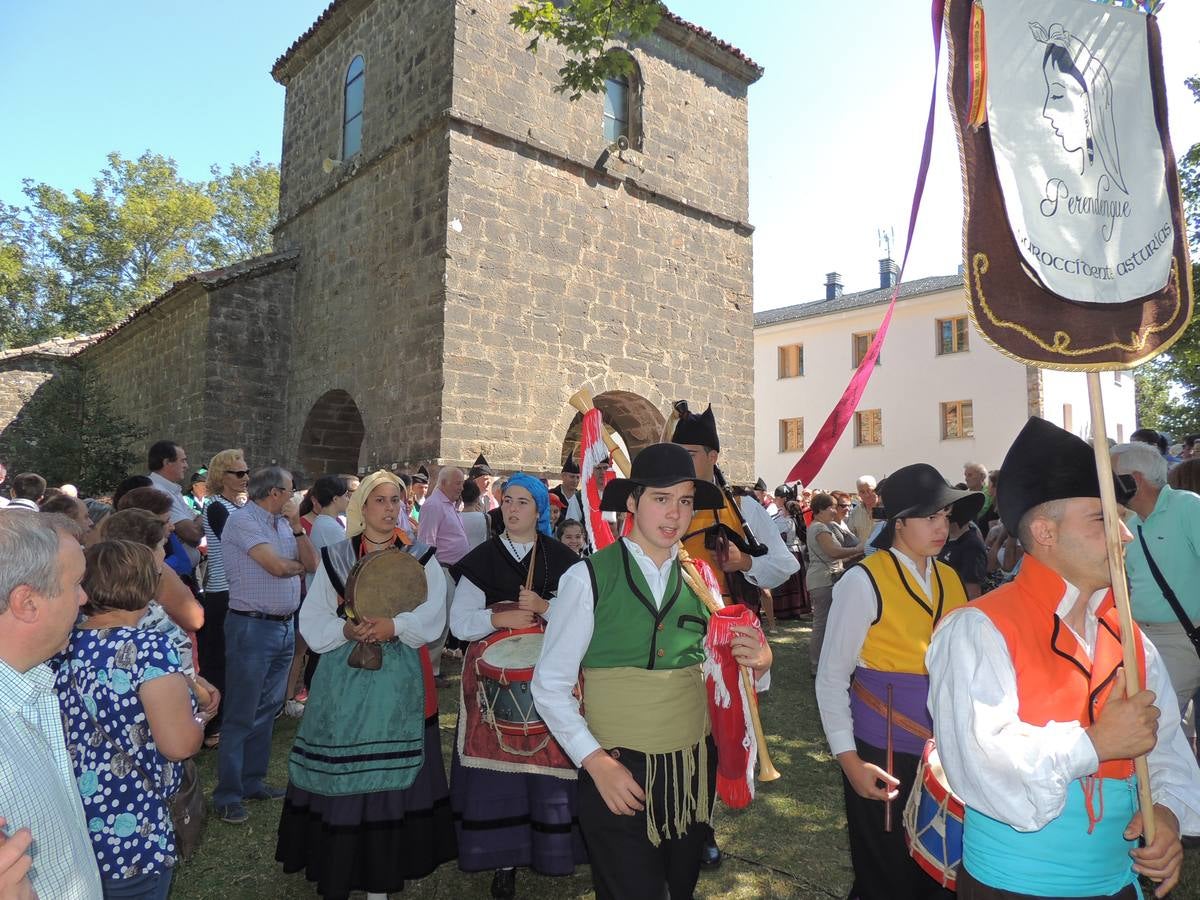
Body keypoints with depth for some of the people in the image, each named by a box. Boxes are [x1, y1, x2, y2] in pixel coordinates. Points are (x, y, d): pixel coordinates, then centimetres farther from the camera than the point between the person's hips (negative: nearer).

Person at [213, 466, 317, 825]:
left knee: (267, 710, 16)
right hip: (252, 628, -8)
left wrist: (296, 524, -2)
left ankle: (253, 781, 28)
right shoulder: (243, 520, -13)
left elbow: (312, 563, 5)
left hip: (284, 627, 8)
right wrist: (298, 565, -1)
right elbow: (277, 566, -22)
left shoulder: (282, 523, 11)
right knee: (241, 715, 0)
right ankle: (228, 795, 11)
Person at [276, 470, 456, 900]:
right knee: (338, 773, 4)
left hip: (399, 682, -1)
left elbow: (431, 617, -8)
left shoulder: (422, 558, 4)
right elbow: (312, 621, 2)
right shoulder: (334, 557, 7)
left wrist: (394, 627, -24)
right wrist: (347, 630, -16)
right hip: (344, 679, 1)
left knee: (390, 774, 3)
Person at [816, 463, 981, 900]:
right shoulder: (864, 581, -13)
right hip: (882, 753, -5)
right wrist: (849, 760, -13)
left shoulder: (950, 579, 5)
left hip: (942, 750, 5)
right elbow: (831, 679, -11)